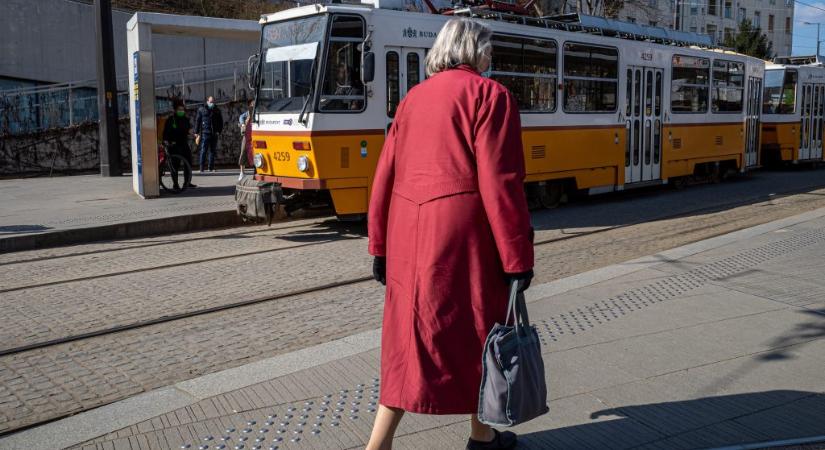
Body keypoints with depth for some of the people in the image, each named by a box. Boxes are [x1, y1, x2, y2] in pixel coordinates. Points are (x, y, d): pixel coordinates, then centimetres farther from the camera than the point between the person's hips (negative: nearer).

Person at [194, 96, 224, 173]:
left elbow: (221, 122, 18)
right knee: (203, 151, -8)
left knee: (213, 151, 7)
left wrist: (219, 131, 5)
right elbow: (197, 121, 3)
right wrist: (196, 132, -3)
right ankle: (201, 168, -8)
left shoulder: (217, 110, 14)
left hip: (214, 134, 4)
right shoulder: (201, 109, 4)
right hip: (205, 133, -4)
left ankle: (211, 168, 13)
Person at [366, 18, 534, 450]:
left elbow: (385, 175, 12)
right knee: (476, 331, 12)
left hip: (409, 232, 6)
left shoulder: (414, 97, 14)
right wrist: (517, 258, -9)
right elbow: (500, 183, -13)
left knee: (411, 334, 13)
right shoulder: (489, 95, -5)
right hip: (461, 232, -6)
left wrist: (380, 245, 17)